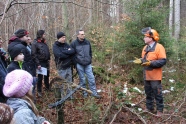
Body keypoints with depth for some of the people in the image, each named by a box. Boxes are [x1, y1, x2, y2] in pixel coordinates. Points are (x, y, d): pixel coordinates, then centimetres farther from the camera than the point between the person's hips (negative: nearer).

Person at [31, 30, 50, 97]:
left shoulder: (44, 42, 9)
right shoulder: (35, 43, -13)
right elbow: (33, 54, -17)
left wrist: (48, 59, 12)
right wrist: (38, 64, -20)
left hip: (46, 62, 7)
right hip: (40, 63, -7)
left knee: (47, 75, 18)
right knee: (40, 77, 0)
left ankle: (47, 87, 37)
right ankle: (39, 91, 12)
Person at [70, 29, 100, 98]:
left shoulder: (87, 42, 5)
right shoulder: (74, 43, -8)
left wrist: (90, 60, 12)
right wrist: (75, 63, -5)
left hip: (88, 64, 3)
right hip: (79, 65, -3)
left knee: (91, 78, 2)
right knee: (82, 79, 6)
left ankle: (94, 92, 12)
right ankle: (84, 93, 20)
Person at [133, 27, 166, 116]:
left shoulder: (159, 47, -15)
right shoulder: (145, 47, 10)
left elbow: (163, 61, -20)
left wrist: (151, 63, -27)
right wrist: (140, 61, -3)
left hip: (155, 76, -8)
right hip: (146, 76, 8)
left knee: (157, 94, 2)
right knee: (148, 93, 17)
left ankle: (160, 111, 13)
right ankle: (149, 108, 29)